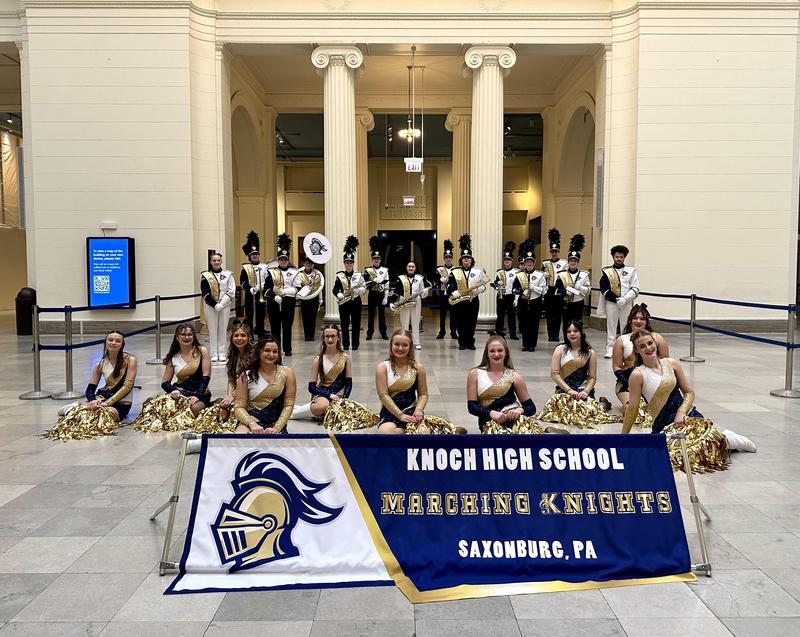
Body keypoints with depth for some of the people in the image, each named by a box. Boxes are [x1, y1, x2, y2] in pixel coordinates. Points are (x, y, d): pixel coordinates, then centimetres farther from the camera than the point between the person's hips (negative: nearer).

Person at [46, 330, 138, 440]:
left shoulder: (130, 360, -5)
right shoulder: (100, 365, 5)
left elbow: (128, 386, -11)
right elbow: (90, 389, 5)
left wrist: (108, 402, -19)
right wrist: (93, 400, -18)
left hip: (122, 403, -2)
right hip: (103, 397, 2)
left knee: (105, 414, -36)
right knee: (84, 410, -31)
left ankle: (75, 408, -11)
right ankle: (72, 409, 3)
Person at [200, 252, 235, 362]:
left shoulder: (228, 274, 2)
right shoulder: (205, 275, 0)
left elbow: (231, 291, -3)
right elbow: (205, 293, -4)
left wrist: (221, 304, -12)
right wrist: (214, 304, -13)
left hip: (224, 306, 1)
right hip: (210, 306, -1)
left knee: (223, 330, 5)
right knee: (212, 330, 2)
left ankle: (222, 354, 12)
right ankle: (213, 354, 8)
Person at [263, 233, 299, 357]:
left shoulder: (294, 272, 7)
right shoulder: (271, 272, 5)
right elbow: (266, 288, -3)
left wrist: (288, 291, -17)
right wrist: (275, 296, -18)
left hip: (289, 302, 0)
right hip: (274, 303, 0)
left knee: (287, 327, 2)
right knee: (275, 327, 5)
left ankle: (287, 349, 10)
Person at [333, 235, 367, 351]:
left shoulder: (358, 275, 3)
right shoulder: (339, 276, 1)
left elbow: (364, 287, 0)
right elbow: (335, 289, -5)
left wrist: (358, 290, -20)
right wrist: (339, 295, -24)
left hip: (356, 301, 1)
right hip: (344, 302, 0)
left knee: (356, 324, 4)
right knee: (344, 324, 3)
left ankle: (355, 344, 11)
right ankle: (345, 344, 11)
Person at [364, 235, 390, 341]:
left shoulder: (385, 270, 2)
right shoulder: (368, 271, 1)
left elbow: (387, 285, 0)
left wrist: (385, 298, -5)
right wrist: (373, 282, -21)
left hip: (381, 294, 0)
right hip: (372, 294, 0)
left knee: (382, 314, 6)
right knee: (371, 314, 4)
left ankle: (383, 333, 13)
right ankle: (370, 333, 10)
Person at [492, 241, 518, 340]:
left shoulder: (516, 272, -1)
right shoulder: (499, 272, 7)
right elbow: (496, 283, 13)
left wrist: (516, 298, -9)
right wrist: (495, 285, -11)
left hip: (511, 296, -2)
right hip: (501, 296, 2)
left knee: (512, 315, 2)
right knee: (500, 315, 4)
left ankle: (513, 334, 7)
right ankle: (498, 332, 11)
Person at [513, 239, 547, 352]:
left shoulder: (540, 275, -1)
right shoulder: (519, 275, 4)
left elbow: (544, 290, -5)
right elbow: (516, 290, 5)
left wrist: (533, 287, -17)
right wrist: (516, 303, -3)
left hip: (535, 303, -1)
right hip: (523, 303, 2)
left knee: (534, 325, 3)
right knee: (523, 325, 5)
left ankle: (532, 345, 11)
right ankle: (525, 344, 14)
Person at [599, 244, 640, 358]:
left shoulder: (631, 271, 7)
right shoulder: (607, 272, 5)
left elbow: (635, 289, 0)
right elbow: (604, 289, -2)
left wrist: (624, 299, -13)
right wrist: (615, 298, -14)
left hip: (626, 303, 1)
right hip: (611, 303, -1)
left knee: (626, 327, 5)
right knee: (611, 326, 1)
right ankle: (610, 350, 5)